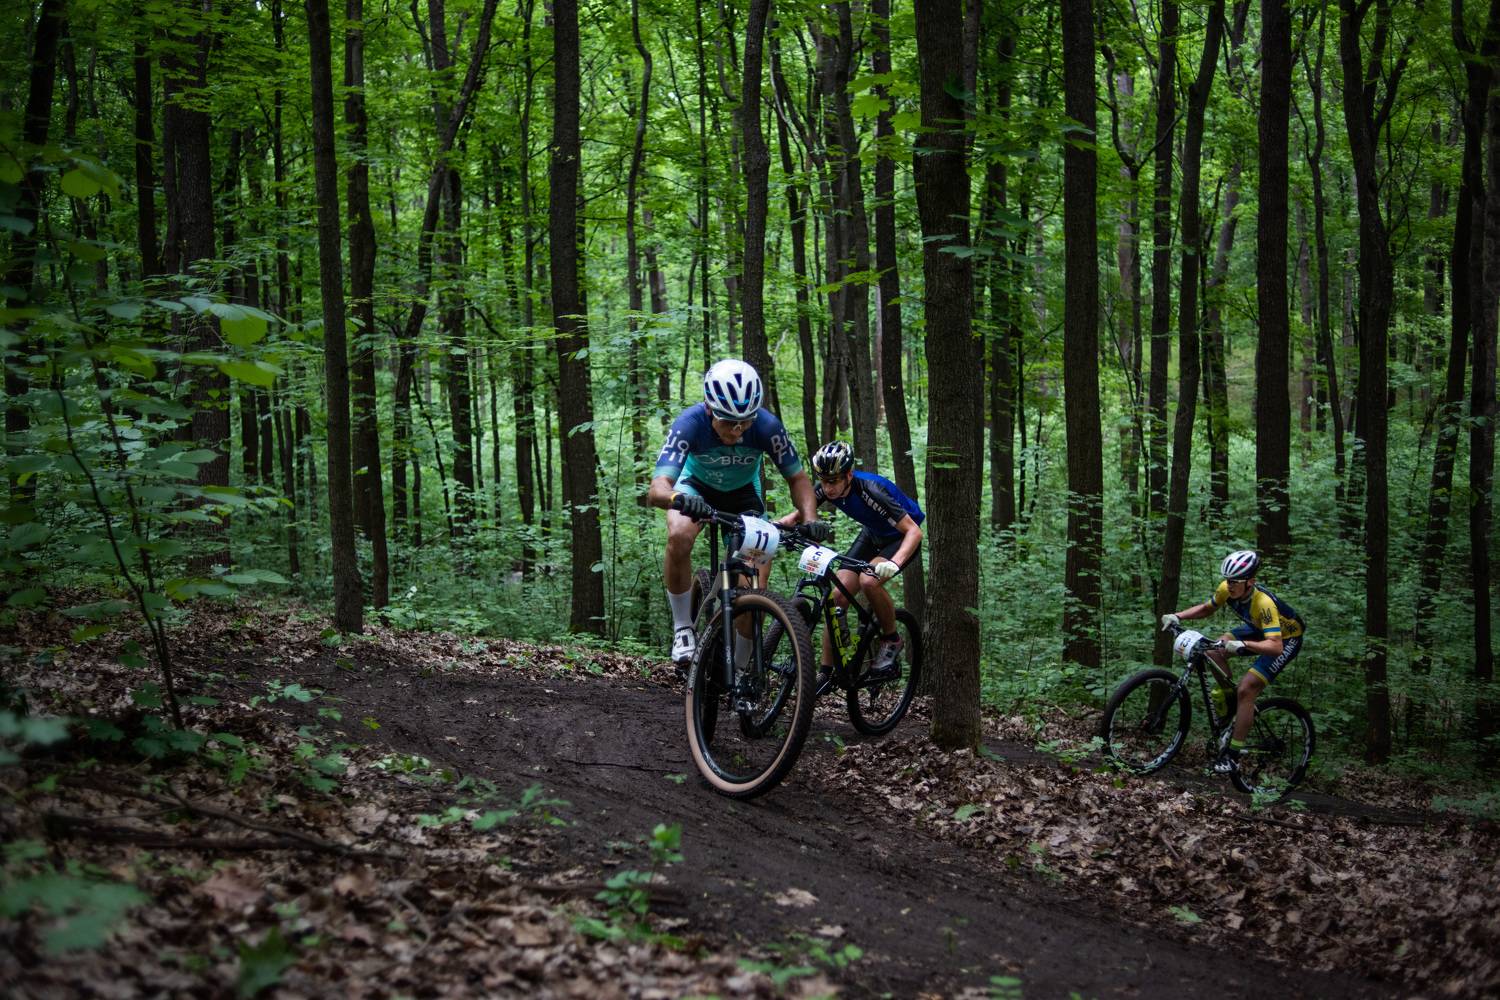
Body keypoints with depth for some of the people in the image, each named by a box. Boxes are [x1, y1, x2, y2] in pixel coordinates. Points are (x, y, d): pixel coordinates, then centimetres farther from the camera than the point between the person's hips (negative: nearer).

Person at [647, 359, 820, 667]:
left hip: (744, 493, 1)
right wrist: (679, 499, -69)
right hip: (696, 485, -1)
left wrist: (810, 518, -38)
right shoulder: (690, 423, -37)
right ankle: (683, 629, -15)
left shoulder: (767, 426, -32)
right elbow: (657, 489, -46)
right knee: (679, 537, -34)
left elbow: (797, 478, -18)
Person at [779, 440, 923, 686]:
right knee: (838, 594, -9)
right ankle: (825, 672, -1)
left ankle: (891, 640, -7)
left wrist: (894, 563, -54)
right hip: (872, 534, 6)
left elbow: (914, 530, -37)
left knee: (869, 581, -32)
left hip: (901, 536, -6)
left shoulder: (870, 490, -36)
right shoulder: (825, 488, -19)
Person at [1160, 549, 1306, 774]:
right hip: (1259, 629, 7)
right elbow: (1205, 609, 1)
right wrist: (1177, 616, -15)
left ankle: (1233, 755, -9)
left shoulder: (1263, 603, -38)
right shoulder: (1227, 589, -19)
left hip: (1286, 638, -7)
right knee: (1215, 651, -13)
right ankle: (1234, 703, 5)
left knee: (1246, 689, -18)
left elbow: (1276, 646, -46)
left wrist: (1242, 645, -58)